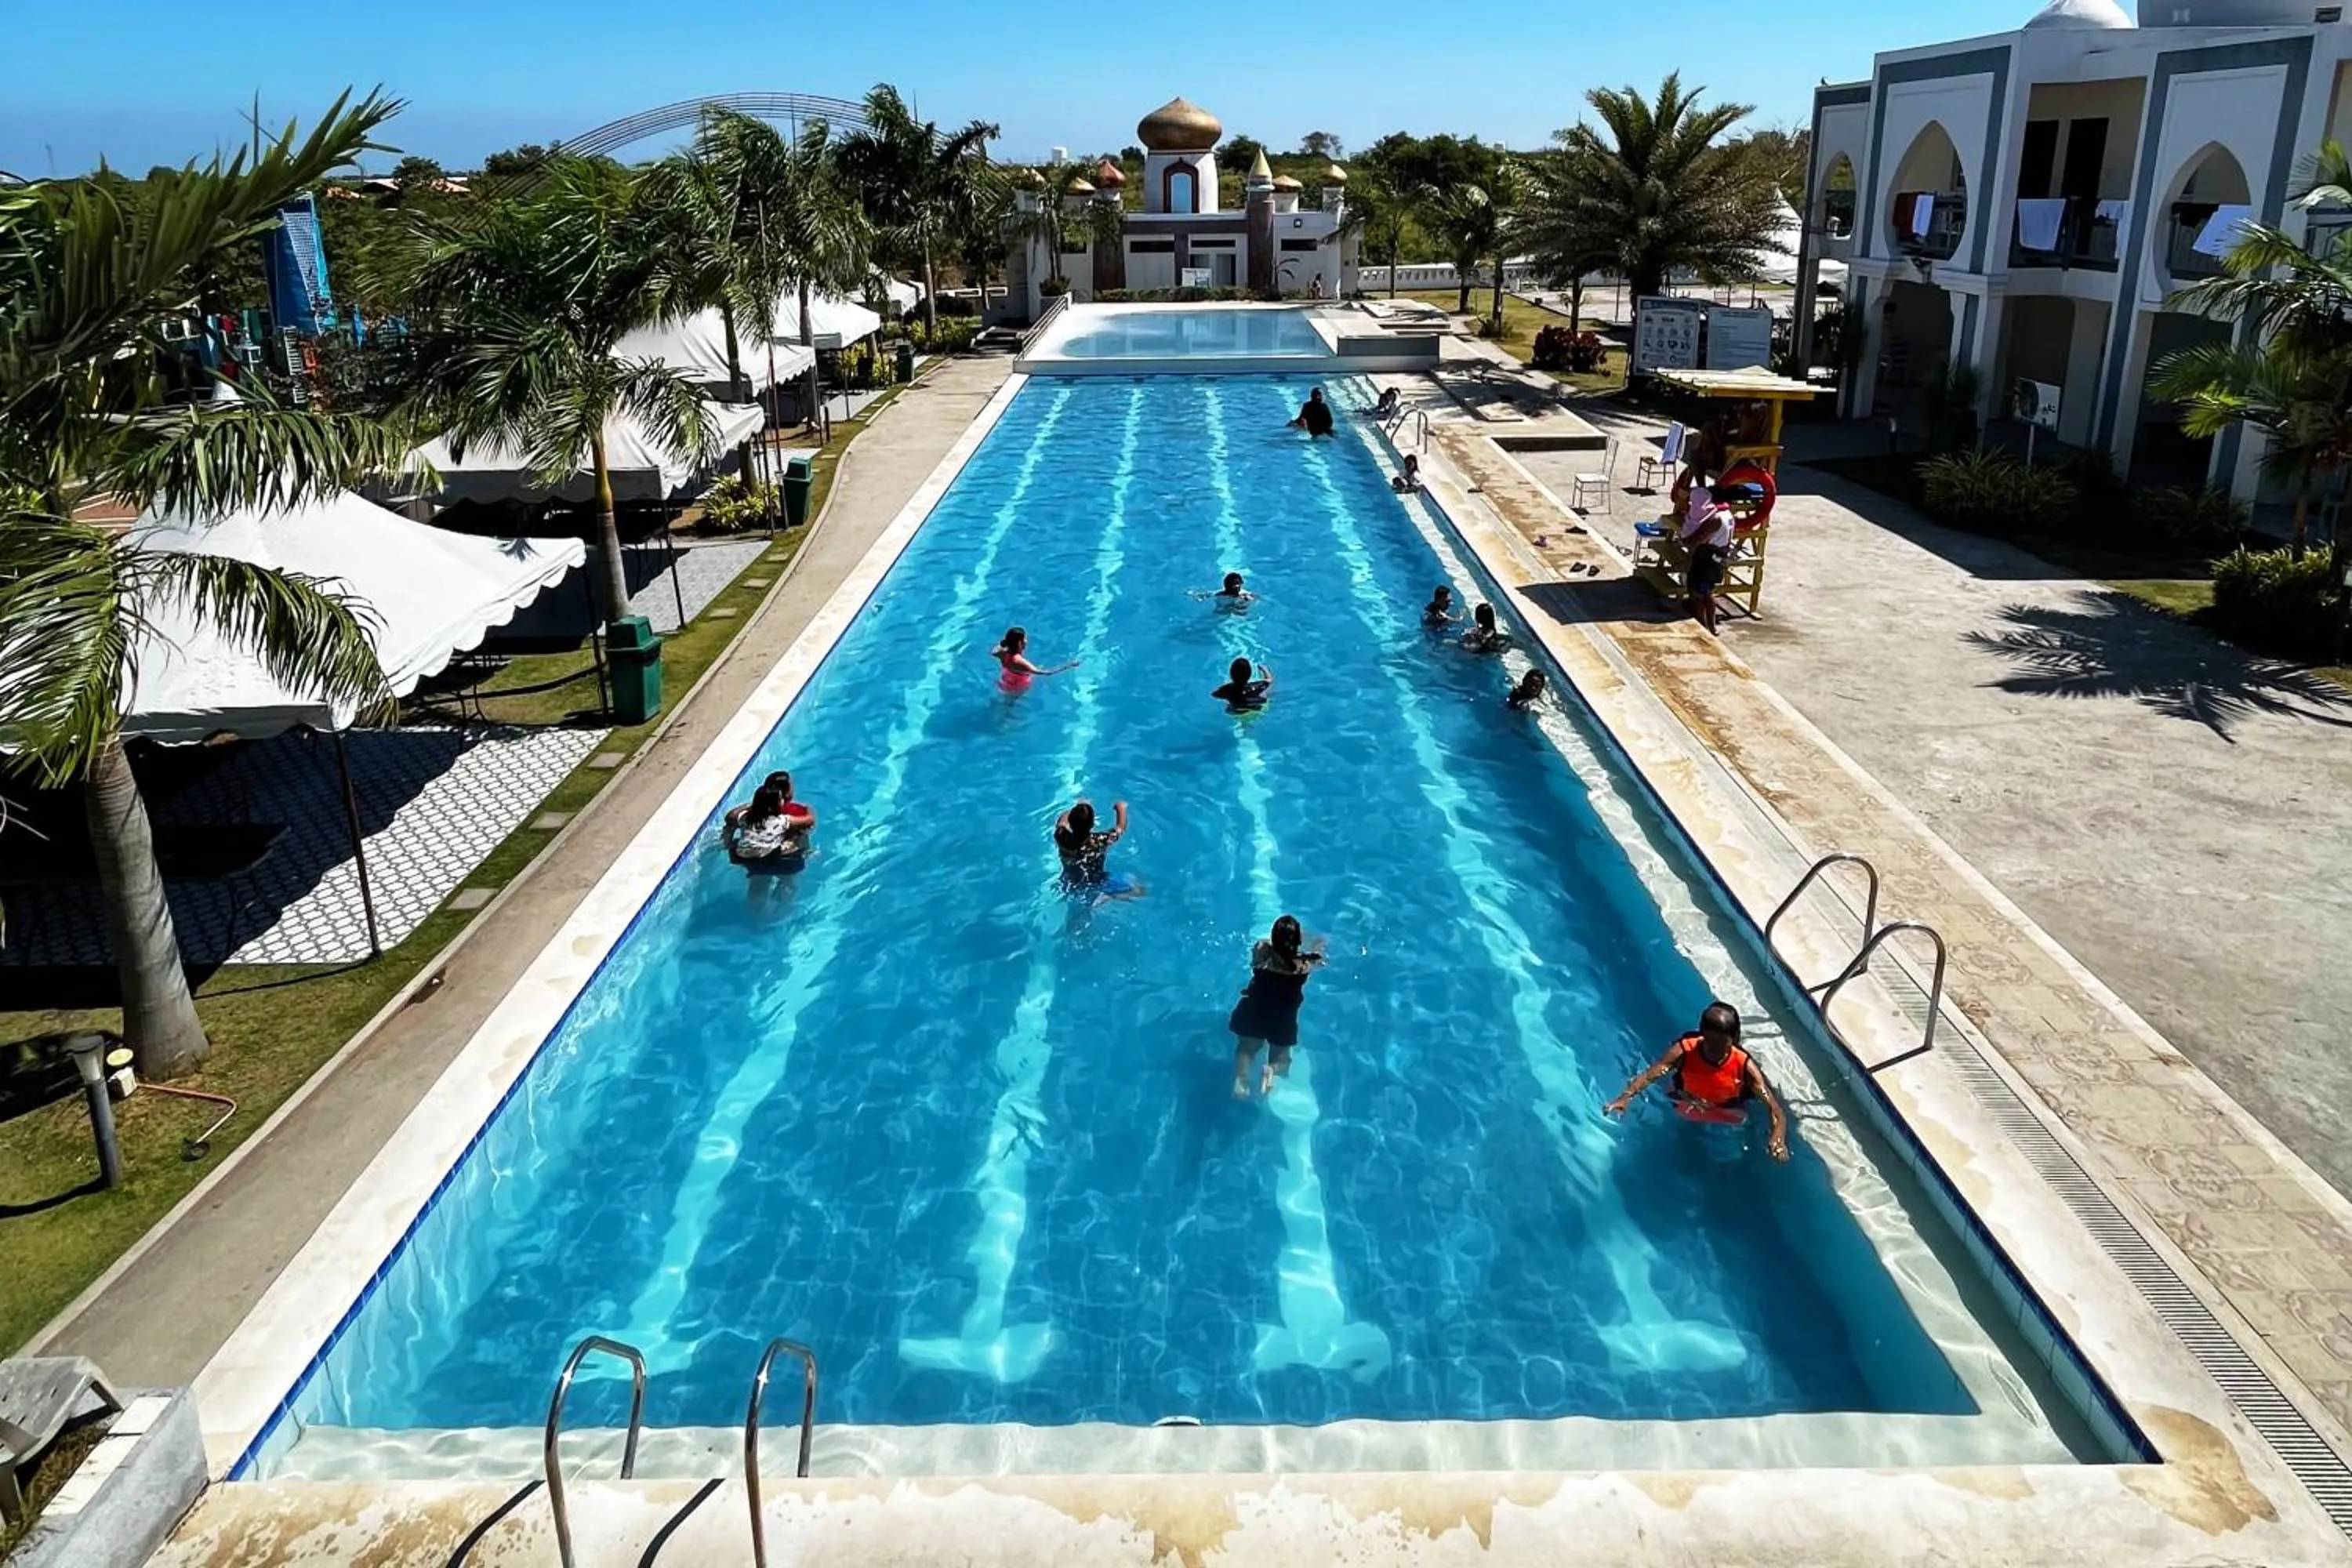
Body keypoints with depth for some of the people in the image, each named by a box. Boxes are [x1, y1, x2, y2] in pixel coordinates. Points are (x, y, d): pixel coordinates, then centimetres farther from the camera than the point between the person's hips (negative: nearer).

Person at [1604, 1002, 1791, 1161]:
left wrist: (1778, 1139, -56)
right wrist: (1626, 1097, -62)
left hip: (1729, 1122, -1)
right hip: (1687, 1113, 1)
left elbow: (1772, 1103, -36)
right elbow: (1650, 1074, -42)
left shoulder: (1744, 1066, -33)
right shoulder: (1684, 1051, -33)